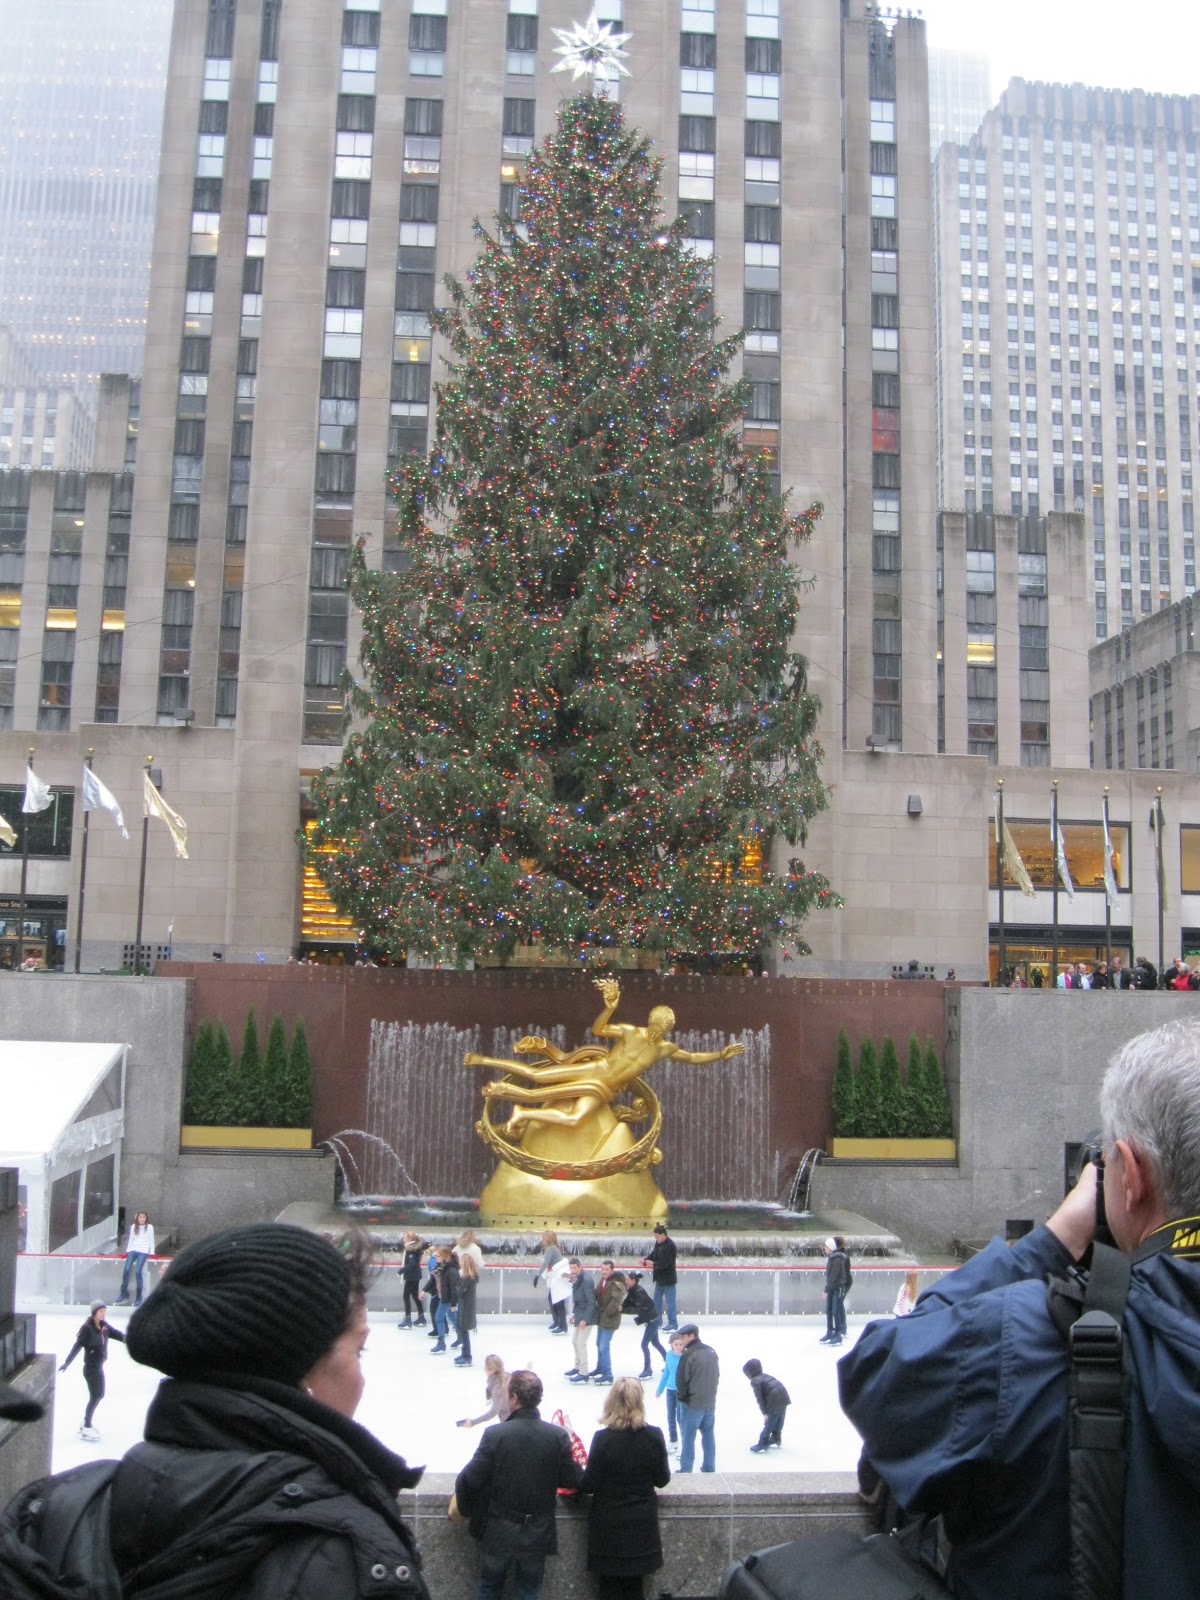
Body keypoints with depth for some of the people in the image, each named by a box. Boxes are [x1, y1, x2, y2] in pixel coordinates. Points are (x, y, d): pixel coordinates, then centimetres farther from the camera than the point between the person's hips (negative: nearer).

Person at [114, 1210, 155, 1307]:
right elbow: (130, 1240, 15)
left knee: (137, 1272, -17)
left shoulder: (149, 1227, 3)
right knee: (126, 1270, -13)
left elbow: (151, 1241, 5)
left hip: (144, 1251, -3)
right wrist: (127, 1251, 11)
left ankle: (138, 1297, -8)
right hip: (133, 1250, 3)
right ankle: (124, 1294, -2)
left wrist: (152, 1253, 1)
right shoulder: (133, 1227, 10)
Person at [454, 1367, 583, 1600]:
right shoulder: (558, 1436, -11)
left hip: (498, 1532, -1)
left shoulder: (495, 1434, -18)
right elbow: (573, 1481, -5)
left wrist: (466, 1510, 4)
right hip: (538, 1534, 1)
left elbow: (469, 1480, -16)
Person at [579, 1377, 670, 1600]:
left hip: (608, 1526, -3)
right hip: (641, 1525, 3)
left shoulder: (603, 1438, -19)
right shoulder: (653, 1436, -11)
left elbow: (589, 1485, -14)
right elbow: (662, 1480, -2)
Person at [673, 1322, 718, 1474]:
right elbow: (717, 1375, 13)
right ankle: (709, 1468, 22)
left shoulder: (688, 1354, -19)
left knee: (688, 1437, 3)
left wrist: (680, 1396, 1)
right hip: (710, 1402, 7)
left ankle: (685, 1470, 9)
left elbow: (681, 1380, -15)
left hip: (692, 1404, -7)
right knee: (709, 1434, 16)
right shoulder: (711, 1352, 5)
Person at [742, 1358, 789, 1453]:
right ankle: (776, 1438, 39)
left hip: (775, 1401, -8)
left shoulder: (755, 1381, -4)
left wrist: (764, 1413, -6)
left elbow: (760, 1398, -9)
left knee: (769, 1423, 1)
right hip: (784, 1398, 8)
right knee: (778, 1421, 24)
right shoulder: (765, 1376, 22)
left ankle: (763, 1444, 7)